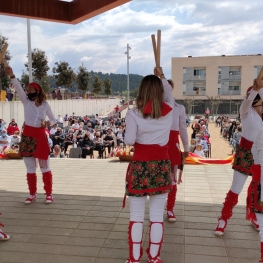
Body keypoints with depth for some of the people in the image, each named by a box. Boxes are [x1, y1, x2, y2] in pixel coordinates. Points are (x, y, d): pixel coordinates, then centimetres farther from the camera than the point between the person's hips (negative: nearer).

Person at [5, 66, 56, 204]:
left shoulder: (45, 104, 1)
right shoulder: (26, 101, 3)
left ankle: (49, 194, 13)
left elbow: (53, 119, 8)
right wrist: (11, 75, -27)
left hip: (40, 136, -1)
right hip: (27, 137, 2)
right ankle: (32, 194, 19)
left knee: (45, 167, 3)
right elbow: (18, 88, -13)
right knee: (30, 168, 8)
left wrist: (48, 123, -14)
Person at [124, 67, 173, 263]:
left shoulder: (134, 114, -11)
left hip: (140, 166, -2)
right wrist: (161, 76, 31)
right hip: (162, 166, 3)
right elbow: (169, 93, 19)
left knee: (137, 216, 10)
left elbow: (129, 141, -13)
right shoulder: (168, 110, -2)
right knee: (157, 216, 12)